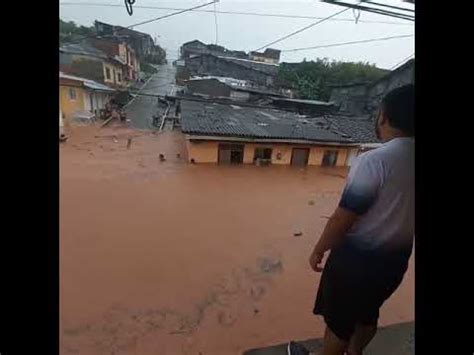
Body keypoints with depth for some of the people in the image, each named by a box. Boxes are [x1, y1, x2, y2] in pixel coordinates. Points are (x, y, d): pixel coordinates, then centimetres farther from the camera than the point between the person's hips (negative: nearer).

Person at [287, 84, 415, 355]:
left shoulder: (373, 161, -26)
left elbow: (343, 218, -23)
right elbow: (402, 211, 7)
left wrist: (319, 250, -9)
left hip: (358, 257, -7)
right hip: (397, 258, 7)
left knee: (339, 319, 17)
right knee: (368, 312, 30)